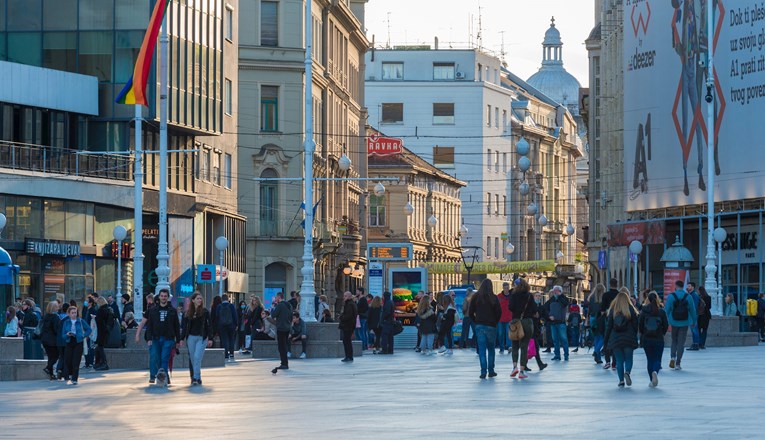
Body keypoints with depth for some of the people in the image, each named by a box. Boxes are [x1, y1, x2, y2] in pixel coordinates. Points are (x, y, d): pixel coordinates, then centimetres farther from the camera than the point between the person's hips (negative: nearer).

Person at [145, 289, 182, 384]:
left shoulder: (172, 310, 7)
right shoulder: (153, 310, 8)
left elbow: (177, 326, 10)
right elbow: (149, 325, 6)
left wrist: (179, 339, 6)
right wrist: (149, 338, -4)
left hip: (168, 339, -1)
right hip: (155, 338, 1)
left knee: (165, 359, -6)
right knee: (154, 358, -4)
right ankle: (153, 376, 8)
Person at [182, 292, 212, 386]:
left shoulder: (205, 311, 0)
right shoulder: (188, 312, 7)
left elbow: (209, 325, -1)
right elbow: (185, 326, 11)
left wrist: (210, 338, -6)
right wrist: (182, 338, 6)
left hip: (201, 338, -3)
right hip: (191, 337, 3)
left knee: (197, 357, -14)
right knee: (192, 359, 6)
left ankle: (196, 378, -14)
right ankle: (196, 378, 16)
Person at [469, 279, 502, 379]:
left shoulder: (476, 297, -1)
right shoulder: (494, 298, -5)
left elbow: (470, 312, 0)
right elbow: (499, 312, -4)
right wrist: (495, 322, 10)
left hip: (479, 325, 0)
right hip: (491, 326, 0)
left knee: (482, 349, 0)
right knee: (491, 349, 12)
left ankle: (483, 371, -7)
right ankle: (491, 371, 11)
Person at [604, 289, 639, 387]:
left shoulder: (612, 310, 2)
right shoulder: (631, 310, 0)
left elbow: (608, 326, 4)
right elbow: (635, 325, 1)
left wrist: (607, 340, 10)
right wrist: (635, 338, 10)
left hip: (615, 339, 1)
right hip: (628, 339, -1)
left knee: (619, 360, 7)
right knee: (628, 359, 7)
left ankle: (621, 380, 1)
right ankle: (627, 372, -21)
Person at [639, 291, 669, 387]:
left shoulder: (643, 311, -5)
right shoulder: (661, 311, -6)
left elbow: (640, 325, -2)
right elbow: (666, 325, -2)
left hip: (646, 339, 1)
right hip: (659, 339, -1)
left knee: (650, 359, 12)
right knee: (657, 359, 7)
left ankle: (652, 380, 9)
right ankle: (655, 371, -24)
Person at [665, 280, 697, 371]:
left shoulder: (671, 296, -5)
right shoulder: (688, 296, 0)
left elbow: (667, 309, -4)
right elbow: (692, 310, 4)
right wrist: (694, 321, 15)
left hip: (674, 322, 0)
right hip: (684, 323, 0)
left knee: (674, 340, 17)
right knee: (681, 343, 3)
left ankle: (673, 357, -5)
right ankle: (678, 363, 0)